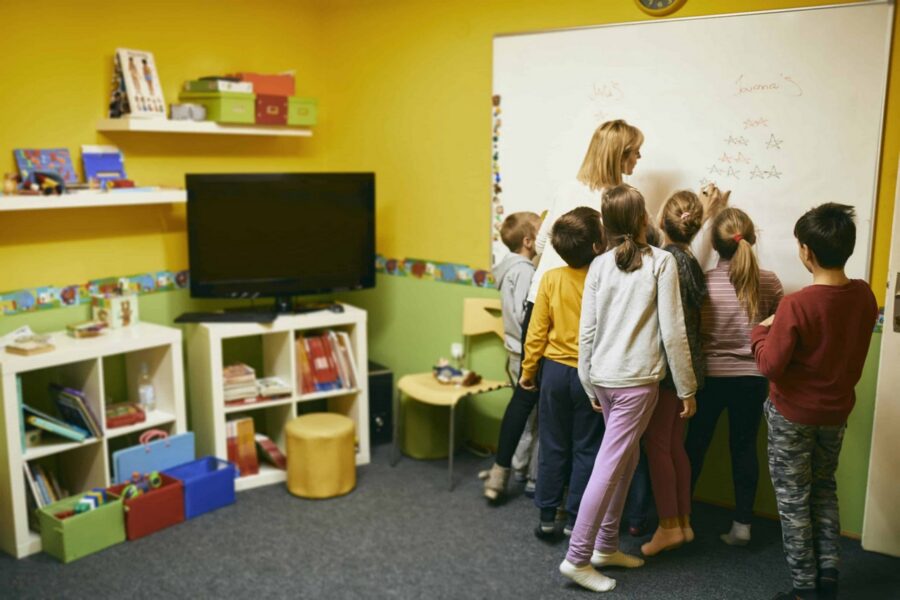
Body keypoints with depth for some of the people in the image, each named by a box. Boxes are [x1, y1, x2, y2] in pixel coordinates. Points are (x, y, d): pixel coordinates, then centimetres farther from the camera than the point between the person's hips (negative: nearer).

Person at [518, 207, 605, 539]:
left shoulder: (551, 278, -7)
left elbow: (537, 331, -2)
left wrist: (528, 371, 8)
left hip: (555, 371, 2)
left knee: (552, 446, 13)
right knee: (586, 449, 11)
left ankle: (547, 517, 20)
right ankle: (575, 520, 18)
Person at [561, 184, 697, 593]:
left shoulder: (600, 265, 4)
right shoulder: (661, 262, -8)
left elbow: (586, 332, 4)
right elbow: (672, 333, -9)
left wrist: (590, 384, 15)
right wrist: (687, 388, -1)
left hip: (603, 377, 5)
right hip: (637, 379, -5)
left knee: (625, 459, 19)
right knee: (609, 466, -2)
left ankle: (607, 546, 25)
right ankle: (577, 558, 2)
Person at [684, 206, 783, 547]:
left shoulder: (703, 283, -14)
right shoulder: (770, 283, -9)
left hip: (710, 376, -1)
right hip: (752, 378, 1)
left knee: (696, 445, 13)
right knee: (745, 447, 11)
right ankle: (742, 524, 17)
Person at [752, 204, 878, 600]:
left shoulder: (796, 305, -27)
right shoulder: (865, 296, -7)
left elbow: (770, 365, -22)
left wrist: (761, 331, -6)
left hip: (794, 415, -5)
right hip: (837, 411, 6)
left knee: (793, 500, 9)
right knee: (824, 489, 24)